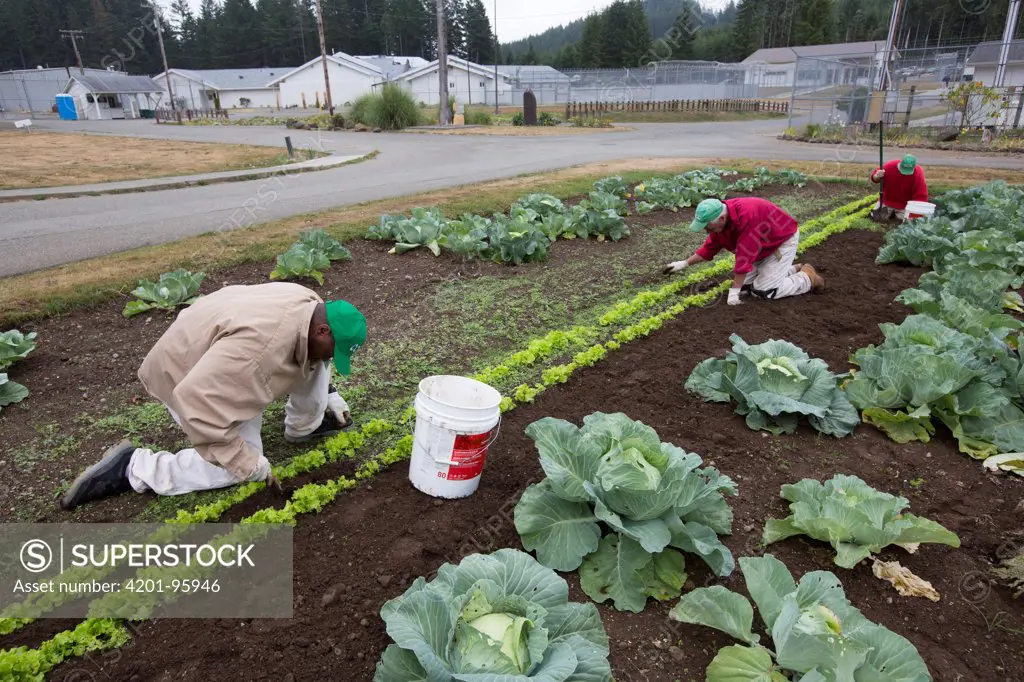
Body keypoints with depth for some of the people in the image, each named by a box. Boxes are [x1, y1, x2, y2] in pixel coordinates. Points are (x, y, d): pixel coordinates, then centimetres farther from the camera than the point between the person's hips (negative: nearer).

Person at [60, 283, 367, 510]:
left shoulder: (311, 306, -14)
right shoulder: (260, 343, -42)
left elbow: (314, 353, 12)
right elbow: (197, 404, -41)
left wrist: (329, 395, 10)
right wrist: (250, 464, -34)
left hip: (218, 352, 8)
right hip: (187, 373, -8)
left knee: (313, 363, -2)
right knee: (241, 466, -17)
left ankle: (304, 429, 13)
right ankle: (132, 467, -6)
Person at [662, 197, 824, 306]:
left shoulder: (747, 216, -39)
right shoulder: (720, 220, -13)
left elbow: (744, 258, -37)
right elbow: (709, 248, 2)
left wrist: (734, 291, -34)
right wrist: (685, 264, -2)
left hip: (784, 239, -8)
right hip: (763, 245, 8)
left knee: (764, 291, -15)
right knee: (745, 284, 3)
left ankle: (808, 277, 6)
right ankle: (792, 270, 19)